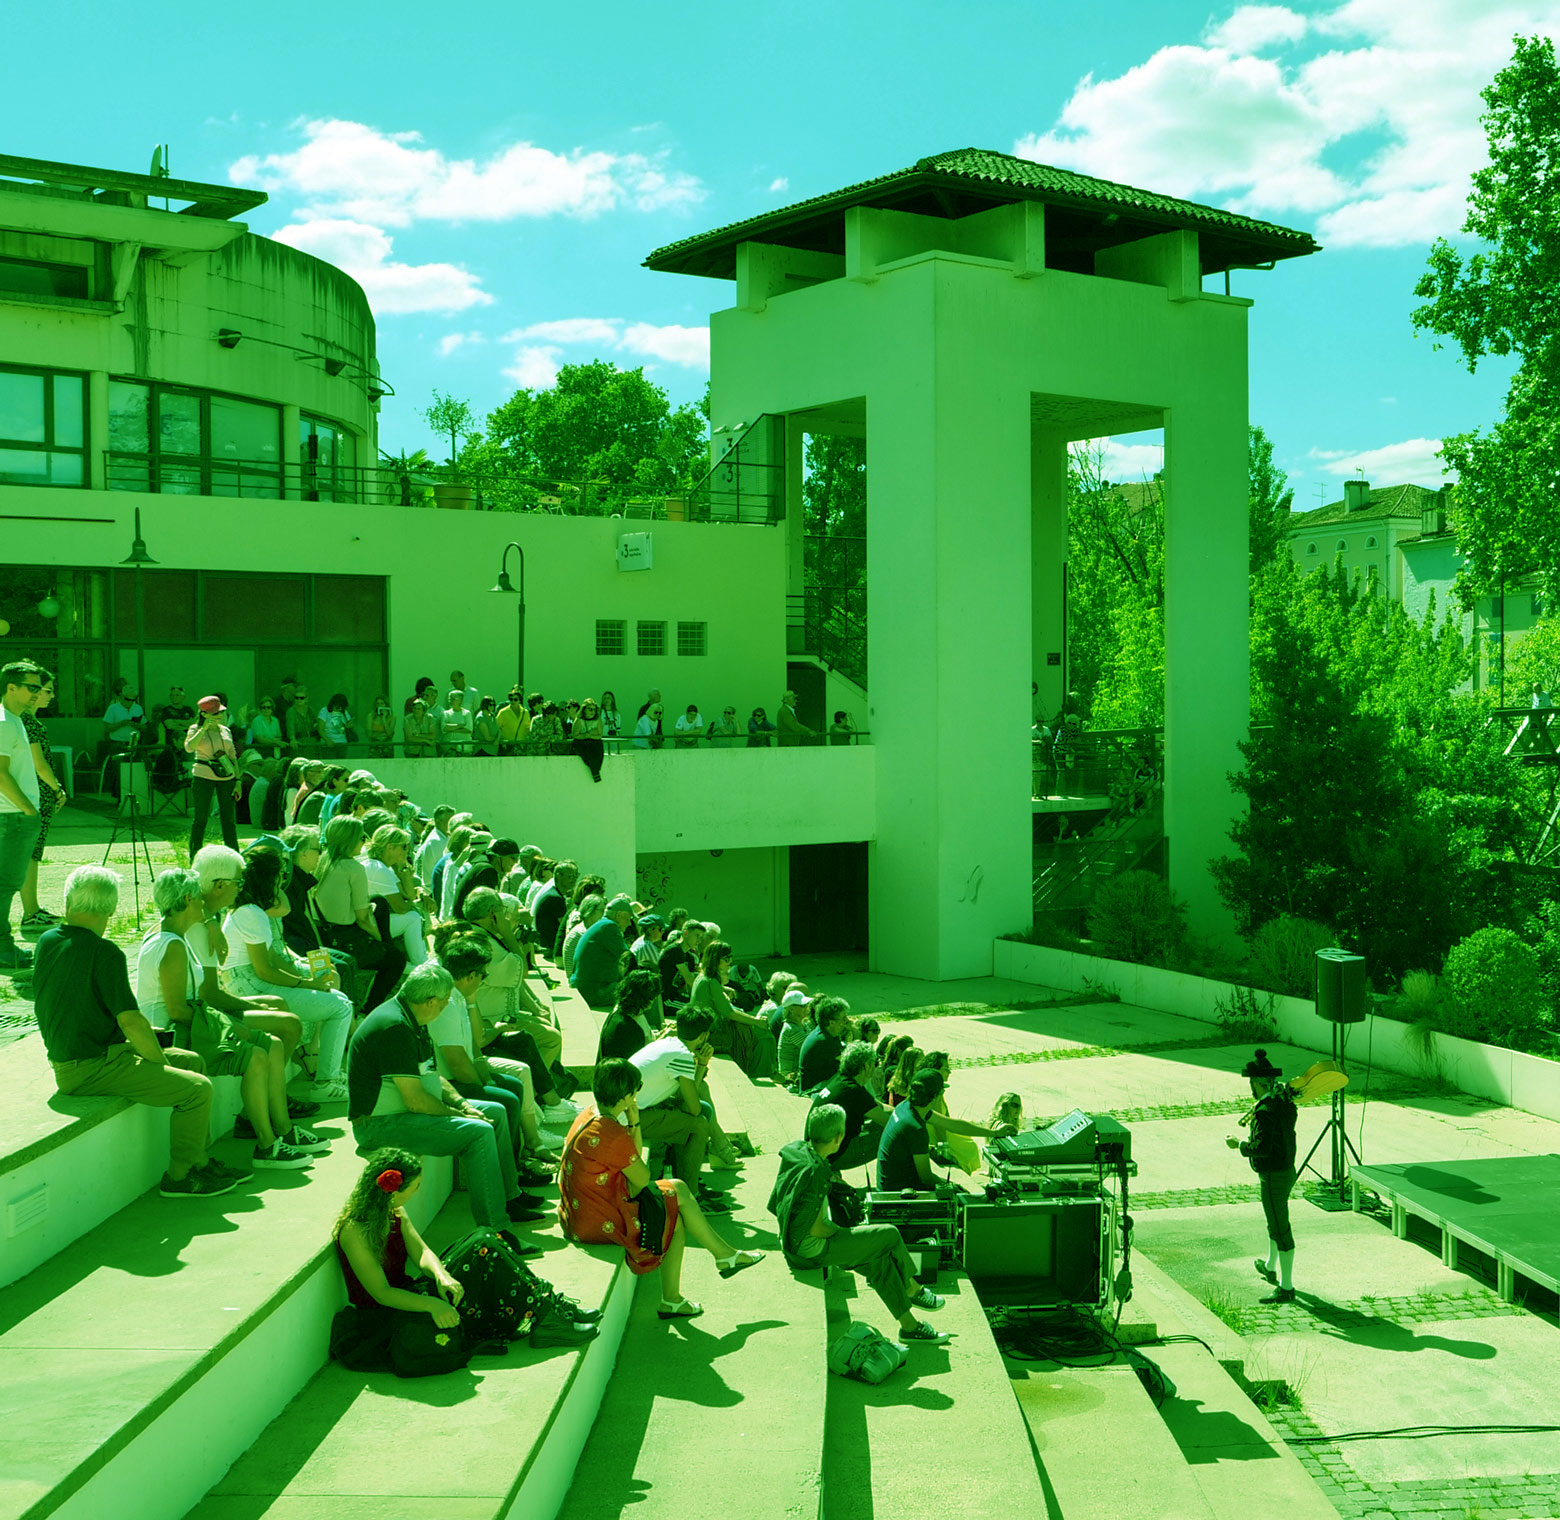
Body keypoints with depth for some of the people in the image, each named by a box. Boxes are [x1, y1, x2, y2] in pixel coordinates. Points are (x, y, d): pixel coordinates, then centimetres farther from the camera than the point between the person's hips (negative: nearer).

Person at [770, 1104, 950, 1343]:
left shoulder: (796, 1149, -1)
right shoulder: (815, 1172, -29)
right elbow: (816, 1229, -25)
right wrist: (840, 1231, -5)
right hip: (813, 1249, -10)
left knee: (879, 1259, 10)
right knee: (889, 1235, -4)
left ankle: (909, 1325, 18)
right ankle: (912, 1289, 17)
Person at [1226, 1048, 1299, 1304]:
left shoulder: (1266, 1111, -26)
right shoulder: (1284, 1101, 2)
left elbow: (1262, 1147, -30)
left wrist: (1239, 1144, -14)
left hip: (1274, 1177, -10)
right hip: (1287, 1170, 10)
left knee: (1280, 1229, -4)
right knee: (1275, 1221, 28)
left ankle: (1286, 1288, 1)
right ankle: (1270, 1268, 49)